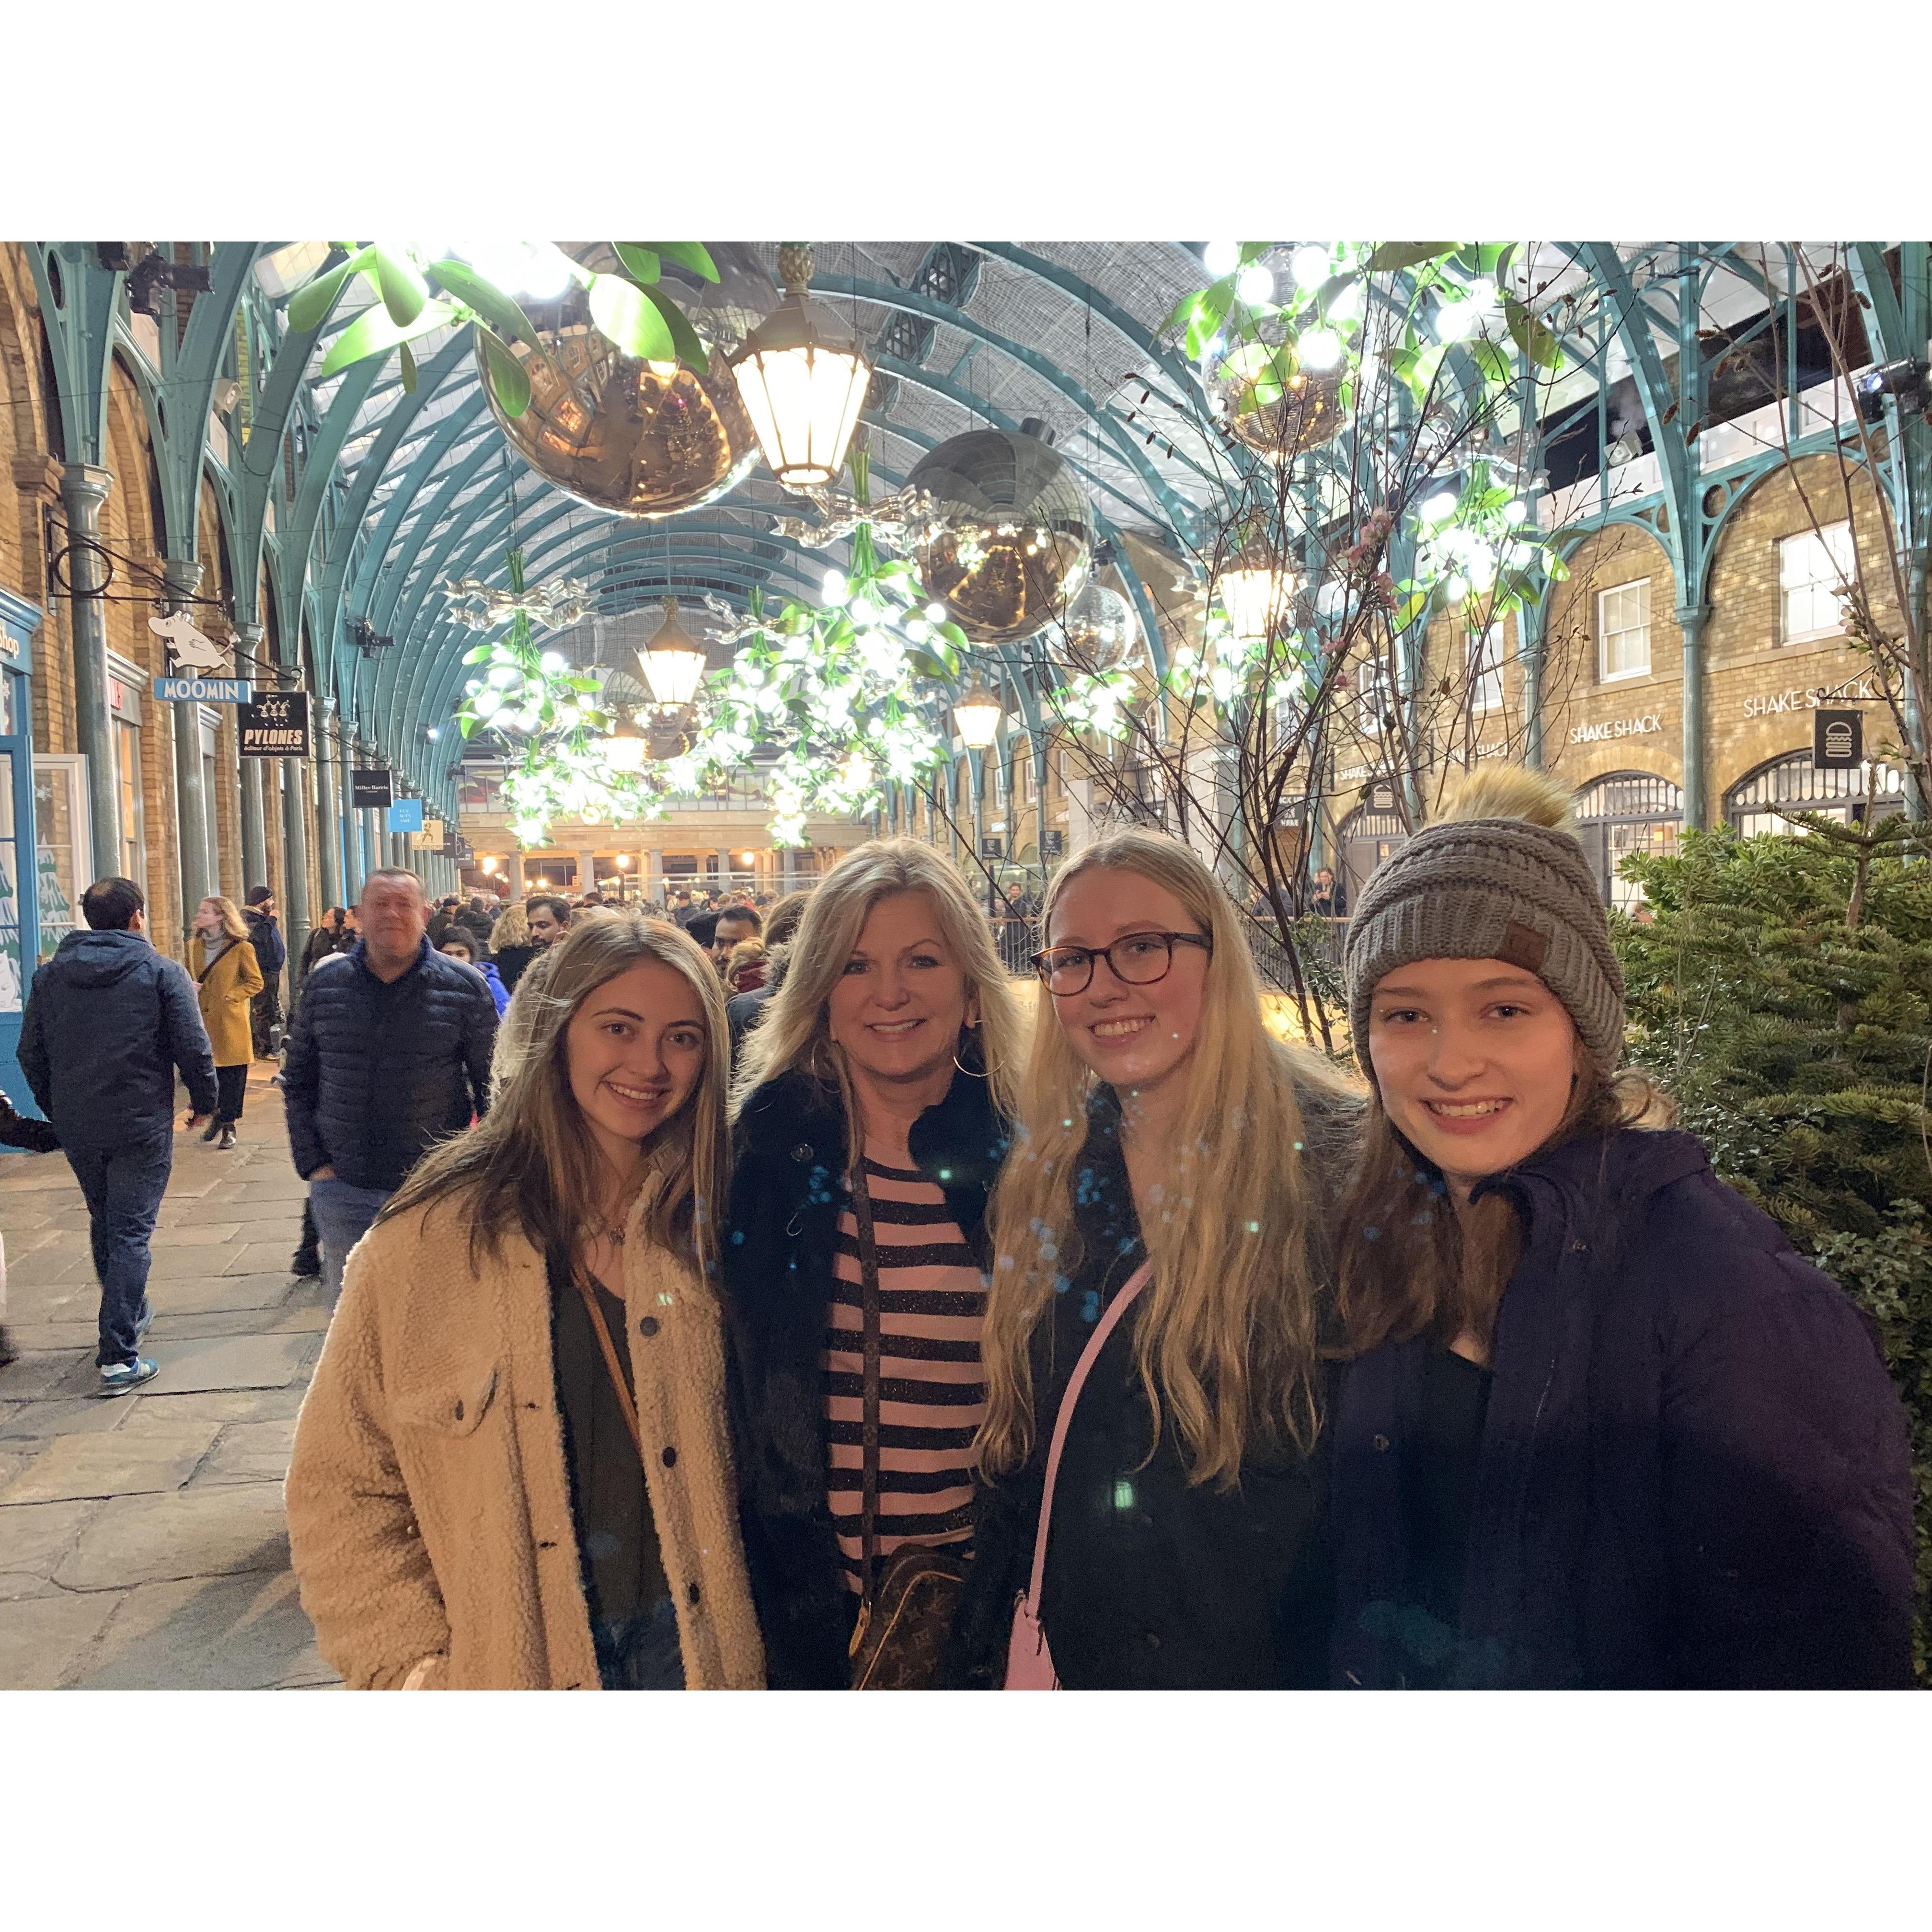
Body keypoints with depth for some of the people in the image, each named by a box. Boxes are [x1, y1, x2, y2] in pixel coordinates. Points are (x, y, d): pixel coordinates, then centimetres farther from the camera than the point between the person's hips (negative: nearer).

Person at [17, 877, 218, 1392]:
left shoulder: (50, 975, 5)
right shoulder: (162, 973, -9)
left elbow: (30, 1053, 9)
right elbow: (194, 1049, -11)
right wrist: (204, 1101, 5)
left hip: (76, 1129, 5)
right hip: (141, 1126, -5)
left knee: (104, 1223, 23)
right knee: (130, 1233, 0)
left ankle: (131, 1315, 40)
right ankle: (119, 1357, -2)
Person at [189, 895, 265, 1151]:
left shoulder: (240, 947, -6)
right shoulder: (195, 945, 10)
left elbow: (256, 982, -2)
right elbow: (190, 978, 22)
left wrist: (230, 996, -12)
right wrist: (190, 989, 0)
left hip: (229, 1020, -4)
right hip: (202, 1018, 4)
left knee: (232, 1074, 1)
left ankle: (229, 1125, 10)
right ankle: (216, 1117, 25)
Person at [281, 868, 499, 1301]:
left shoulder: (464, 988, -3)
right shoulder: (325, 985, 4)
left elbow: (493, 1086, 1)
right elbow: (298, 1083, 12)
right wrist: (313, 1163, 3)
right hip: (343, 1191, 2)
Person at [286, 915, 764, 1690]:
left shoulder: (706, 1226, -3)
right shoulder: (436, 1233, -12)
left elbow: (742, 1464, 4)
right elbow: (339, 1487, -7)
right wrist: (418, 1671, -11)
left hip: (686, 1646, 2)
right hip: (506, 1660, -2)